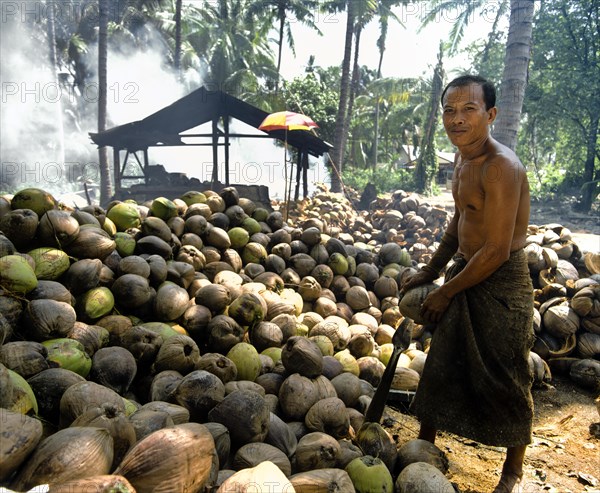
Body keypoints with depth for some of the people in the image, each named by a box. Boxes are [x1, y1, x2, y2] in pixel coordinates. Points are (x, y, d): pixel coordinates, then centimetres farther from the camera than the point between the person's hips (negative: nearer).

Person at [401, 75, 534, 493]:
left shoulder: (501, 167, -23)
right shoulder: (462, 162, 6)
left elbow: (497, 250, -24)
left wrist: (446, 292, -14)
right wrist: (429, 273, 18)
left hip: (502, 284, -8)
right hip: (465, 274, 9)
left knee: (505, 380, 7)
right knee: (441, 365, 16)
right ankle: (425, 447, 36)